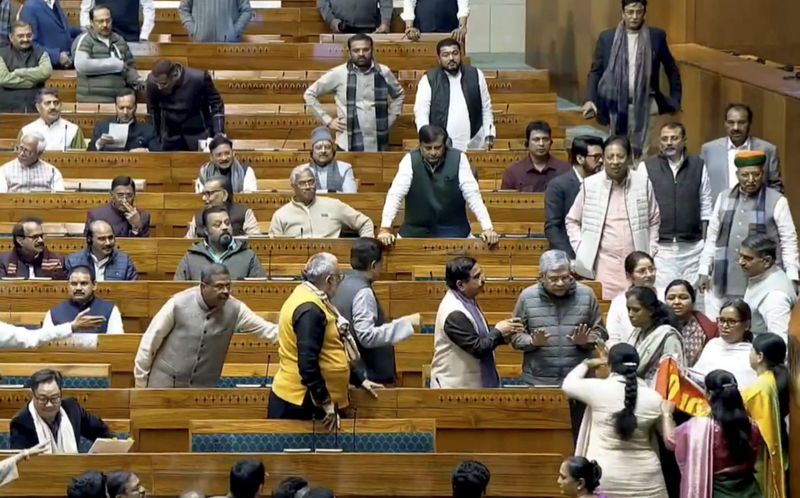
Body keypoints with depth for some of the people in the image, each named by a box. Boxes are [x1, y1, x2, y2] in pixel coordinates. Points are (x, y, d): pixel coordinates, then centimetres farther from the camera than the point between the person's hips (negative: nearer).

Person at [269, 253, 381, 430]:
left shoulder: (314, 301, 14)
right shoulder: (310, 309, -20)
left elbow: (332, 350, 23)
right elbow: (307, 364, -26)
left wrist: (360, 379, 23)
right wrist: (325, 402, -21)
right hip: (301, 403, -11)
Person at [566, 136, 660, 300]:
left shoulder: (643, 182, 4)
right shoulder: (590, 185, 1)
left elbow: (654, 221, 15)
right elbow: (572, 221, 12)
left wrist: (651, 252, 8)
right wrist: (581, 250, 1)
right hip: (605, 263, -1)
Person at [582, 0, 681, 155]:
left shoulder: (657, 37, 1)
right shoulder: (607, 38, 1)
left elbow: (671, 69, 11)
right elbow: (596, 71, 4)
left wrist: (675, 99, 7)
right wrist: (590, 99, -9)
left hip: (645, 104, -1)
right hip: (617, 104, 1)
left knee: (641, 152, -1)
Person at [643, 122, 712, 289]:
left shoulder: (698, 166, 9)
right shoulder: (647, 167, 3)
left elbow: (706, 206, 11)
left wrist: (706, 241, 7)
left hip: (693, 246, 1)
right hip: (660, 246, -1)